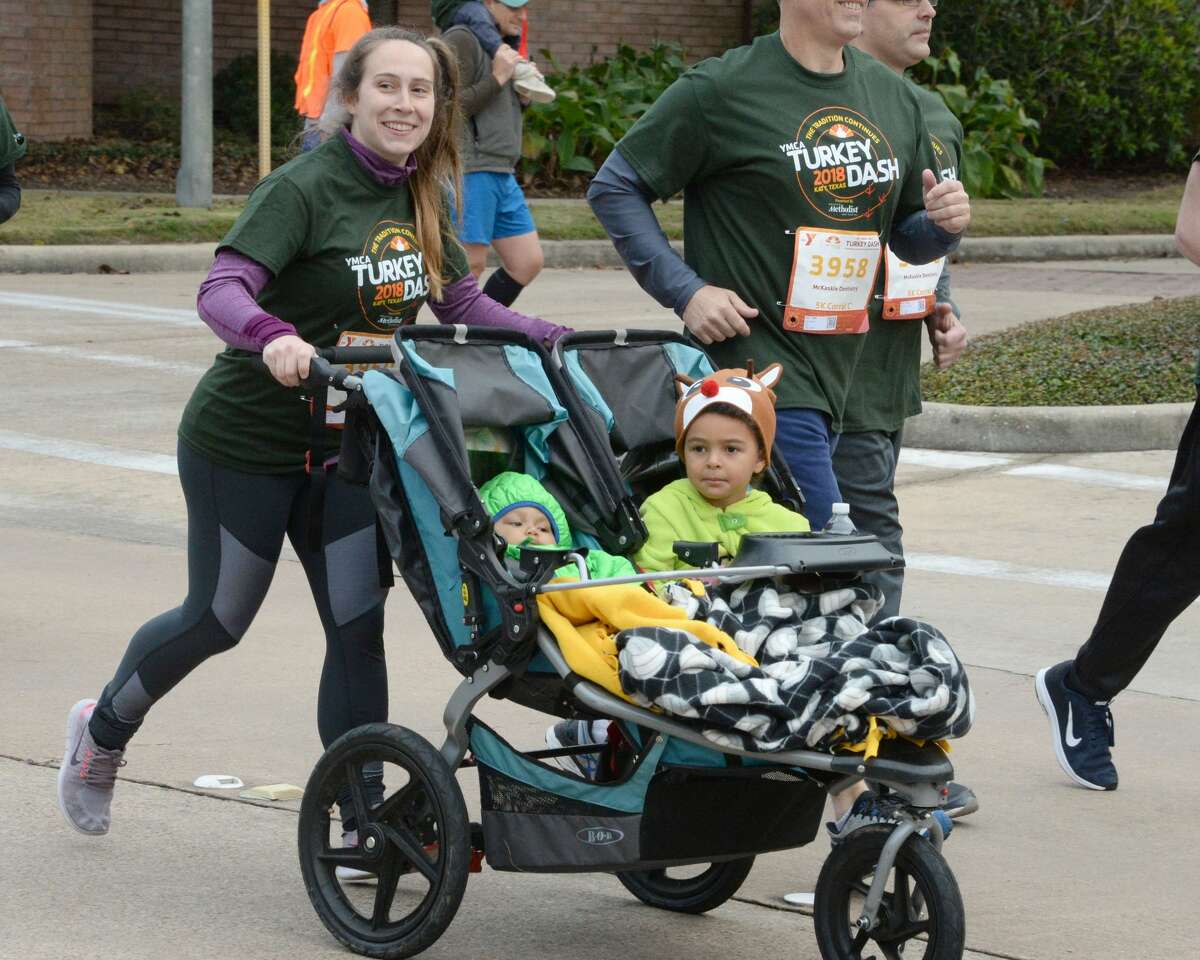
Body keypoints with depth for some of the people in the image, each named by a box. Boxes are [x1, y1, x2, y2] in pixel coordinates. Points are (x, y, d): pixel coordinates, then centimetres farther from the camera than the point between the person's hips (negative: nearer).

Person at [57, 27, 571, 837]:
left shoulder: (422, 199, 3)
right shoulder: (305, 188, -19)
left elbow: (461, 302, 13)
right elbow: (222, 290, -30)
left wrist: (553, 340, -1)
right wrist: (271, 337, -51)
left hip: (346, 446, 6)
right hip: (245, 438, -6)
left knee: (358, 625, -2)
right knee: (218, 620, 7)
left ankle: (362, 827, 4)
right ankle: (103, 730, 34)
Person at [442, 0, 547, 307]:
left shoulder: (497, 44, 20)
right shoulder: (461, 39, -9)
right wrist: (497, 78, -15)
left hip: (502, 175, 9)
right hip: (470, 170, -9)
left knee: (528, 261, 6)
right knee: (471, 263, -8)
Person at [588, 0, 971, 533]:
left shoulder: (894, 97, 13)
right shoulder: (721, 89, -7)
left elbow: (906, 236, 23)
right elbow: (614, 188, -2)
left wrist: (943, 224, -2)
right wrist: (685, 290, -12)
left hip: (837, 380, 7)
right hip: (755, 363, -7)